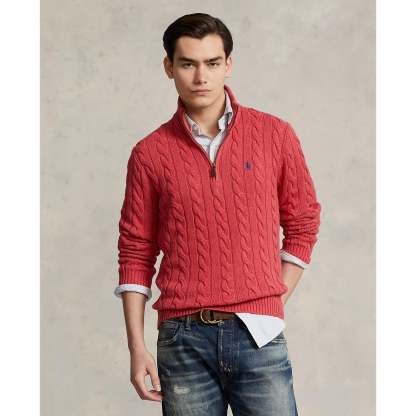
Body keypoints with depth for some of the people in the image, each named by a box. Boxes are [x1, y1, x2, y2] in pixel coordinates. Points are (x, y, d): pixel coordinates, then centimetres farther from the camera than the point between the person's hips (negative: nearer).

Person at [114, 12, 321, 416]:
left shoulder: (275, 135, 3)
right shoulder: (150, 153, 4)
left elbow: (303, 222, 12)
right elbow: (136, 253, 6)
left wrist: (275, 300, 5)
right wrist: (137, 348, 1)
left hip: (258, 334, 0)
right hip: (183, 338, 0)